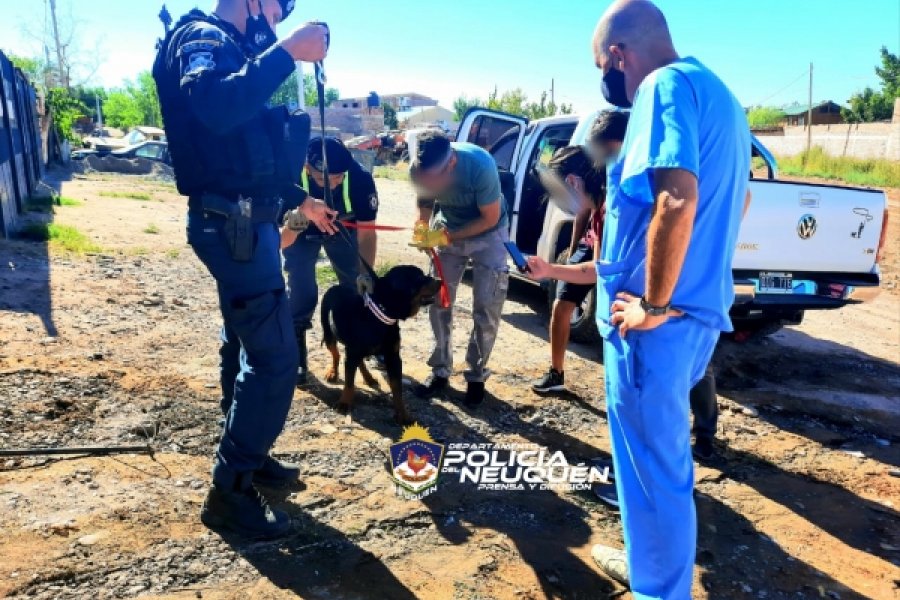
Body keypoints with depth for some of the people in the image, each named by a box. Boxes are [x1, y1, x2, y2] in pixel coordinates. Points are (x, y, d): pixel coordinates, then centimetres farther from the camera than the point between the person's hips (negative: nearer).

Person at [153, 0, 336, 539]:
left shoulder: (231, 49, 22)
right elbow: (216, 108, -33)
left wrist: (301, 201, 29)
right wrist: (287, 53, -28)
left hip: (245, 223, 11)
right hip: (234, 226, -11)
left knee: (248, 347, 17)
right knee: (275, 357, -10)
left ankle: (246, 457, 32)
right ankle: (230, 491, 1)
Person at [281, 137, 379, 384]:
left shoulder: (361, 178, -36)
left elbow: (367, 234, -24)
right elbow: (281, 242, -35)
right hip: (301, 231, -1)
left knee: (356, 287, 0)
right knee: (301, 290, -11)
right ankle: (296, 354, 8)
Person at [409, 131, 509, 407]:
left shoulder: (480, 165, -35)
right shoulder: (419, 168, -23)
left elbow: (490, 218, -23)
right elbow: (424, 201, -3)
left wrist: (452, 236, -29)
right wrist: (423, 225, -23)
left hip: (488, 233, -3)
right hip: (448, 229, 4)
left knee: (486, 307, -6)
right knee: (438, 301, 2)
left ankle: (477, 375, 10)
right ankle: (440, 370, 17)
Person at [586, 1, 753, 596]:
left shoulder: (667, 85, -13)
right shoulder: (713, 90, 17)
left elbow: (677, 198, -29)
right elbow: (732, 197, 26)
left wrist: (653, 305, -21)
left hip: (656, 319, -10)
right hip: (696, 308, 10)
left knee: (653, 463, 4)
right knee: (657, 451, 24)